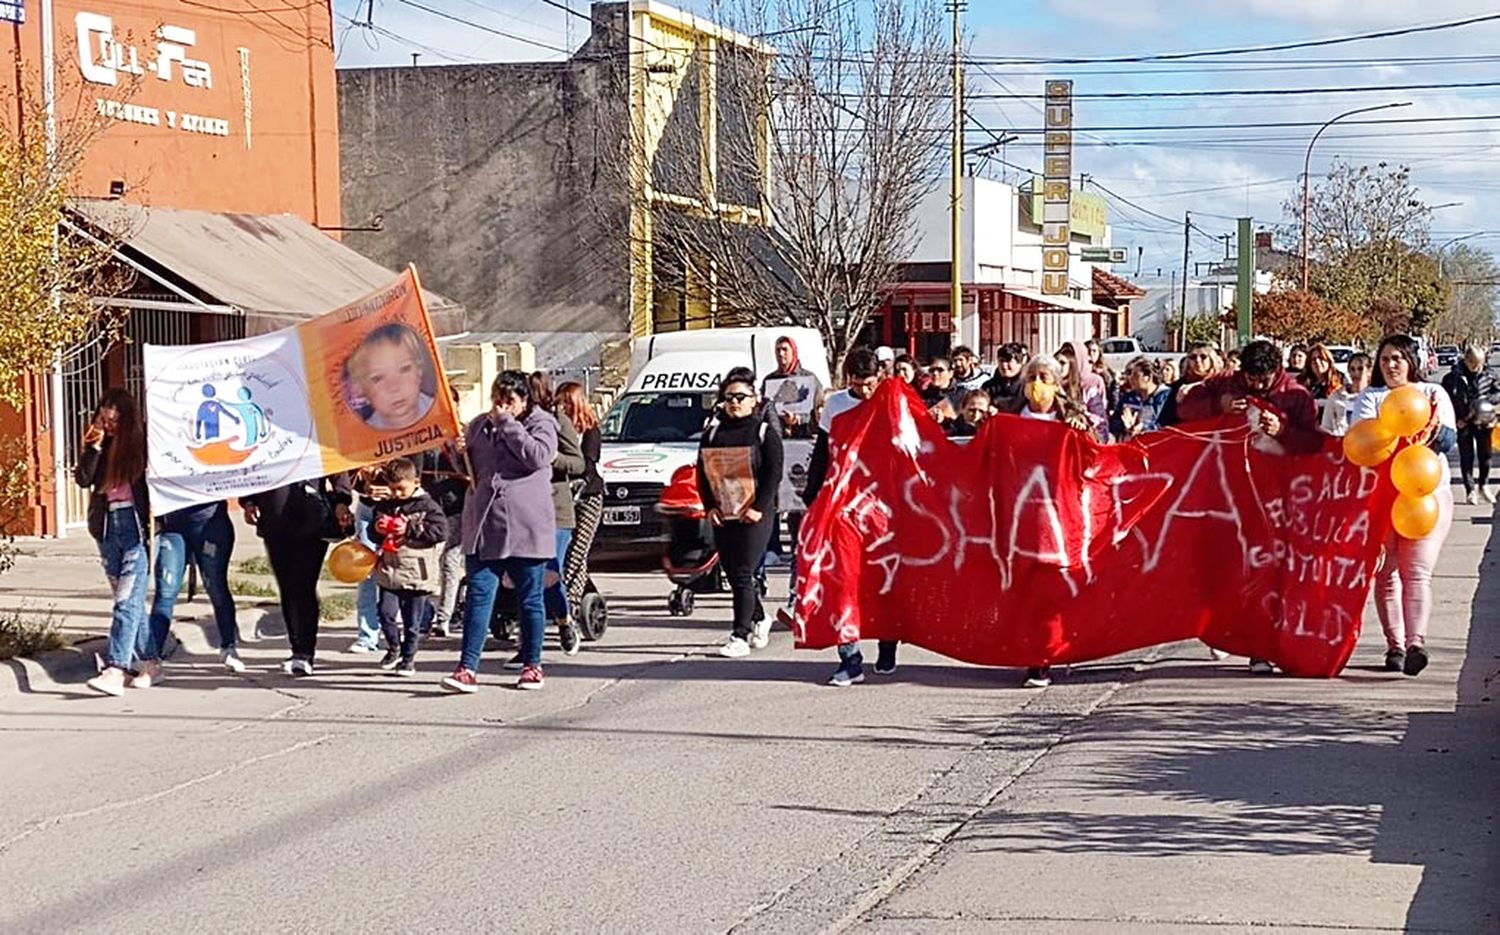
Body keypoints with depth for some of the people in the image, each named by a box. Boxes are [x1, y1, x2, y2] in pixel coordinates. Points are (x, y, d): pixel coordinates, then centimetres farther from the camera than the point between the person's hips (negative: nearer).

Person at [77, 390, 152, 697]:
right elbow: (84, 479, 0)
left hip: (136, 524, -6)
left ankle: (115, 670, -21)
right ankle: (150, 663, 19)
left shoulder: (142, 442, -3)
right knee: (130, 601, 10)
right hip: (108, 526, 6)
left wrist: (153, 522, -11)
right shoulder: (97, 444, 10)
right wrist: (94, 448, -9)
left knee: (127, 600, -13)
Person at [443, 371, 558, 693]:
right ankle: (467, 669, -9)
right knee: (478, 596, -4)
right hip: (484, 527, 3)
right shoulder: (479, 426, 16)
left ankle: (532, 665, 19)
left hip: (526, 528, -3)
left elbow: (538, 456, -16)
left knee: (530, 599, 7)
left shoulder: (541, 423, 3)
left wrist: (506, 423, -12)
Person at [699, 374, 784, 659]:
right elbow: (702, 473, 12)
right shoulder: (713, 433, 13)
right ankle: (759, 620, 30)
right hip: (722, 516, 5)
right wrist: (710, 506, 0)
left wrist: (759, 508, -14)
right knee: (733, 574, 9)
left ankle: (740, 637, -11)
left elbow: (773, 474, -6)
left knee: (743, 575, -10)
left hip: (754, 516, -5)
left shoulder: (765, 433, 0)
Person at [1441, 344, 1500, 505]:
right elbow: (1445, 399, -6)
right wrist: (1455, 418, -11)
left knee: (1485, 455, 11)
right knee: (1466, 457, 3)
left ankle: (1484, 486, 29)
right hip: (1464, 424, -2)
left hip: (1483, 422, 2)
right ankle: (1470, 490, 11)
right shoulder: (1453, 377, -10)